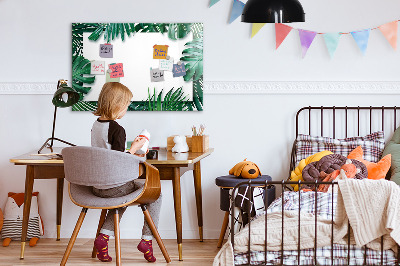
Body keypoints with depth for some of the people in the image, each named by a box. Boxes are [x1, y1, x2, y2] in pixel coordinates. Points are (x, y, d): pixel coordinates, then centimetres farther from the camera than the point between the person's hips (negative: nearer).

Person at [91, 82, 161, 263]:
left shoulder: (96, 125, 6)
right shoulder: (117, 129, -19)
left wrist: (130, 154, 19)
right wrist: (134, 148, -8)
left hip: (96, 186, 8)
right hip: (114, 186, -8)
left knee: (123, 195, 35)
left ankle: (104, 236, 18)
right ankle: (147, 239, 9)